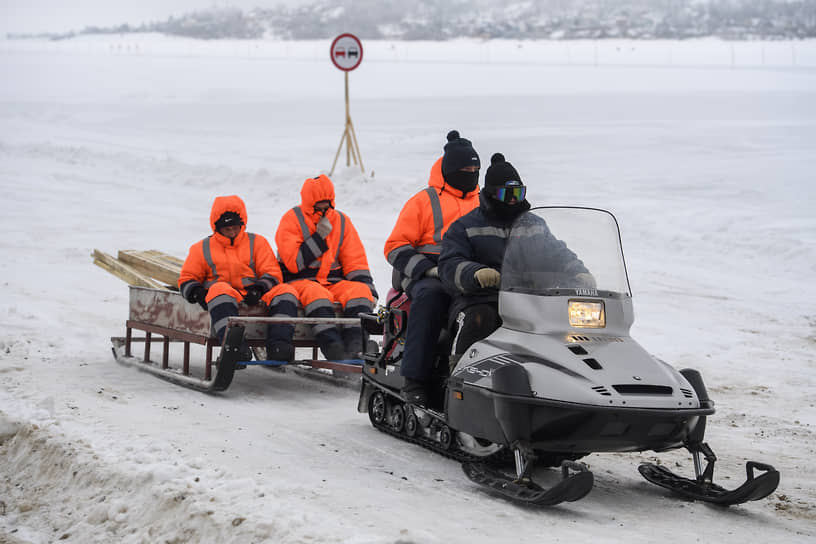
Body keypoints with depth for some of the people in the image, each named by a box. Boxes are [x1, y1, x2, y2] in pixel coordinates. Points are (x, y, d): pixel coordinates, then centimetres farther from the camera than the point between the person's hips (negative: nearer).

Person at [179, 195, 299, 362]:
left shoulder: (257, 242, 21)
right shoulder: (202, 248, 20)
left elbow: (272, 273, 12)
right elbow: (188, 278, 19)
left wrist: (259, 288, -12)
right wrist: (197, 293, -6)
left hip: (253, 298, 2)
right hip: (224, 299, -2)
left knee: (285, 291, -25)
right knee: (220, 290, -39)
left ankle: (278, 345, -44)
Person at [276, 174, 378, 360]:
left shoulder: (341, 221, 14)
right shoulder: (292, 220, 1)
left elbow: (356, 261, 12)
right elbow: (293, 263, -10)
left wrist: (369, 290, -3)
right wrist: (319, 238, -11)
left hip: (334, 281, 4)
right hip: (300, 281, -4)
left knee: (359, 291, -26)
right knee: (317, 294, -37)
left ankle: (355, 348, -41)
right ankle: (332, 348, -51)